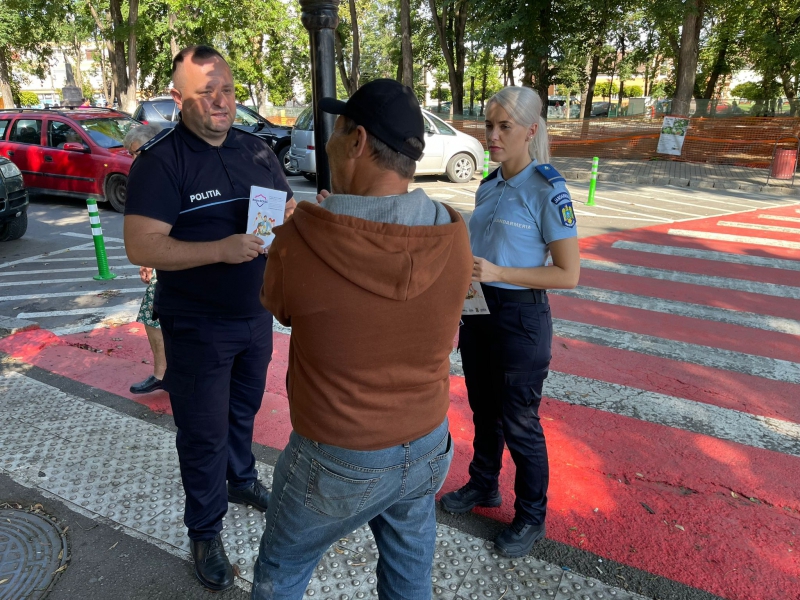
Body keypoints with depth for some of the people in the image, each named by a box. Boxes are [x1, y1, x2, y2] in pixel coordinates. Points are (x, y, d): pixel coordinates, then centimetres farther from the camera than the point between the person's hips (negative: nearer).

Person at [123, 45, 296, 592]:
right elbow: (141, 246, -23)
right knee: (204, 432, 7)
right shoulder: (161, 159, -16)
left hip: (257, 314, 6)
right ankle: (205, 531, 27)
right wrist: (222, 248, -33)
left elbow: (287, 208, 11)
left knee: (245, 407, 25)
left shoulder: (257, 149, 2)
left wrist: (291, 214, -13)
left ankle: (242, 479, 50)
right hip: (197, 326, -5)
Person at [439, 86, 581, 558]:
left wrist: (498, 273, -26)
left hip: (520, 318, -7)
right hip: (477, 311, 7)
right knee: (484, 411, 21)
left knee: (518, 423, 8)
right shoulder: (488, 187, 5)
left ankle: (531, 518, 30)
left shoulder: (547, 190, -16)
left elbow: (569, 274, -18)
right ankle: (484, 486, 44)